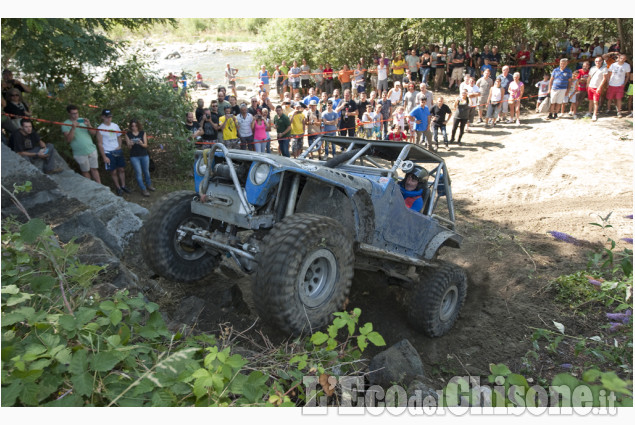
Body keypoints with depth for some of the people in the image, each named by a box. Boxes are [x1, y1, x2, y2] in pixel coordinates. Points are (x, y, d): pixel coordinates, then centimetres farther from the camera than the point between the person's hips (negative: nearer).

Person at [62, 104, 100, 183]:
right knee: (85, 171, 9)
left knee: (94, 169, 8)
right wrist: (73, 128, -27)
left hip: (92, 150, 3)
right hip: (80, 153, -2)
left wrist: (88, 125, -18)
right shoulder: (66, 124, -5)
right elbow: (68, 139, -15)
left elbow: (93, 133, 1)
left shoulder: (83, 120, 5)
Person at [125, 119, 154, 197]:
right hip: (134, 157, -2)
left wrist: (141, 143, -27)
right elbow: (128, 147, -3)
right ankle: (143, 189, 5)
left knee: (146, 171, 14)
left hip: (144, 155, 2)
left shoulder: (143, 133, -1)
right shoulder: (127, 134, -3)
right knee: (138, 173, -1)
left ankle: (148, 185, 34)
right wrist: (130, 144, -26)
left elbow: (146, 145, -4)